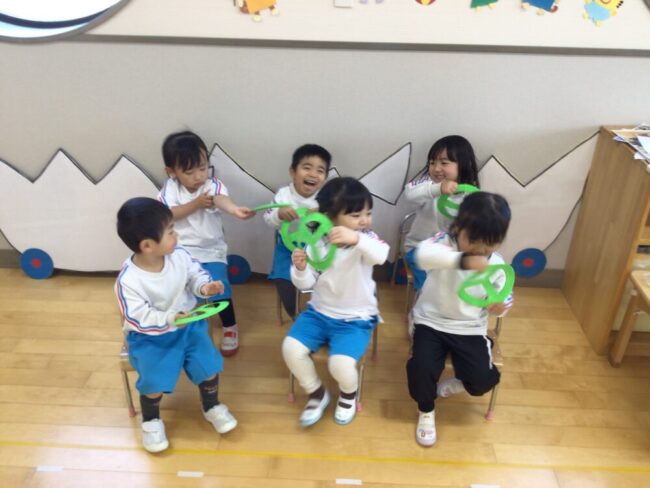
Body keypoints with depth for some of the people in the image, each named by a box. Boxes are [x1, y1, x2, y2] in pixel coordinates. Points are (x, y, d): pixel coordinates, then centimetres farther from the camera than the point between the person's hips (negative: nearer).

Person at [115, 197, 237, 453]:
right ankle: (151, 421, 16)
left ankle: (212, 407, 22)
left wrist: (205, 286, -20)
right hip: (149, 337, -3)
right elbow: (138, 318, -23)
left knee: (208, 363, -7)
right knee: (154, 380, -17)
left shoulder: (179, 255, -13)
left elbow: (194, 274, 2)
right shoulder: (128, 280, -25)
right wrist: (168, 319, -37)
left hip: (188, 325, 4)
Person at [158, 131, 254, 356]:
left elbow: (221, 199, -35)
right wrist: (195, 204, -26)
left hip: (210, 251, -2)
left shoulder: (213, 186, -12)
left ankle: (230, 326, 10)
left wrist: (235, 209, -59)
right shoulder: (170, 188, -5)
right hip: (180, 250, 2)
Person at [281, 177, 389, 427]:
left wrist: (357, 239, -58)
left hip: (356, 319, -3)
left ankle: (348, 394, 16)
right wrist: (300, 269, -23)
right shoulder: (316, 242, -5)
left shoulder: (367, 239, -13)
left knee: (341, 364, -25)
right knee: (291, 348, -16)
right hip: (319, 312, 4)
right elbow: (306, 284, 0)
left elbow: (381, 255, -39)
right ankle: (317, 394, 14)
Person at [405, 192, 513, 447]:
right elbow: (423, 254, -41)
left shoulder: (497, 265, -4)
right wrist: (463, 260, -55)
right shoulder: (444, 242, -16)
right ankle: (426, 410, 11)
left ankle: (456, 382, 26)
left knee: (484, 380, -13)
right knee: (421, 367, -23)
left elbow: (504, 297, 9)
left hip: (470, 329, 3)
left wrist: (500, 305, -18)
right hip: (431, 322, -2)